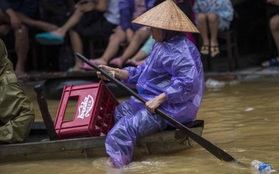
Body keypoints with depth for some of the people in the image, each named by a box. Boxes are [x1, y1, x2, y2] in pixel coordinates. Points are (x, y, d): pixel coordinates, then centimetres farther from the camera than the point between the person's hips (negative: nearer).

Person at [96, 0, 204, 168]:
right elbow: (143, 72, 21)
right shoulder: (162, 46, 17)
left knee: (125, 128, -23)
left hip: (170, 107, -12)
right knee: (119, 113, 12)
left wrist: (159, 99, -31)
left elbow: (188, 82, -30)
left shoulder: (179, 51, -19)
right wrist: (115, 72, 9)